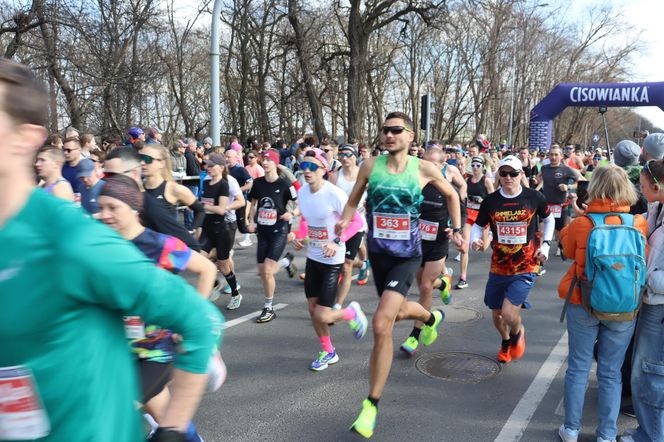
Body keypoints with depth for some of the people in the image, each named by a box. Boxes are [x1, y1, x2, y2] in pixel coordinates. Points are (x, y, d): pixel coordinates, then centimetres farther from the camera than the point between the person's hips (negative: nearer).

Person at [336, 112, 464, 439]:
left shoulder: (423, 169, -7)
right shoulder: (371, 165, -4)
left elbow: (451, 195, 11)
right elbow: (353, 201, 6)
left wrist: (457, 229, 7)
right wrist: (345, 220, -13)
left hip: (407, 255, -4)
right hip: (378, 252, 4)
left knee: (381, 325, -18)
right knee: (398, 311, 25)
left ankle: (371, 404, -5)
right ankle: (431, 318, 63)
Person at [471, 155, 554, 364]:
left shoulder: (534, 197, -6)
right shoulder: (490, 201, -5)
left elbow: (548, 219, 13)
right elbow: (478, 225, 6)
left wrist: (545, 244, 2)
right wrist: (475, 239, -16)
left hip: (525, 268, -2)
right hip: (498, 268, 3)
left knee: (508, 314, -16)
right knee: (496, 315, 14)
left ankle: (517, 332, 22)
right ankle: (505, 342, 49)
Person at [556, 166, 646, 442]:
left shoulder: (581, 224, -14)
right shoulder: (639, 224, -10)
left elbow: (568, 250, 6)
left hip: (583, 304, -1)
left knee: (578, 368, 12)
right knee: (611, 372, 12)